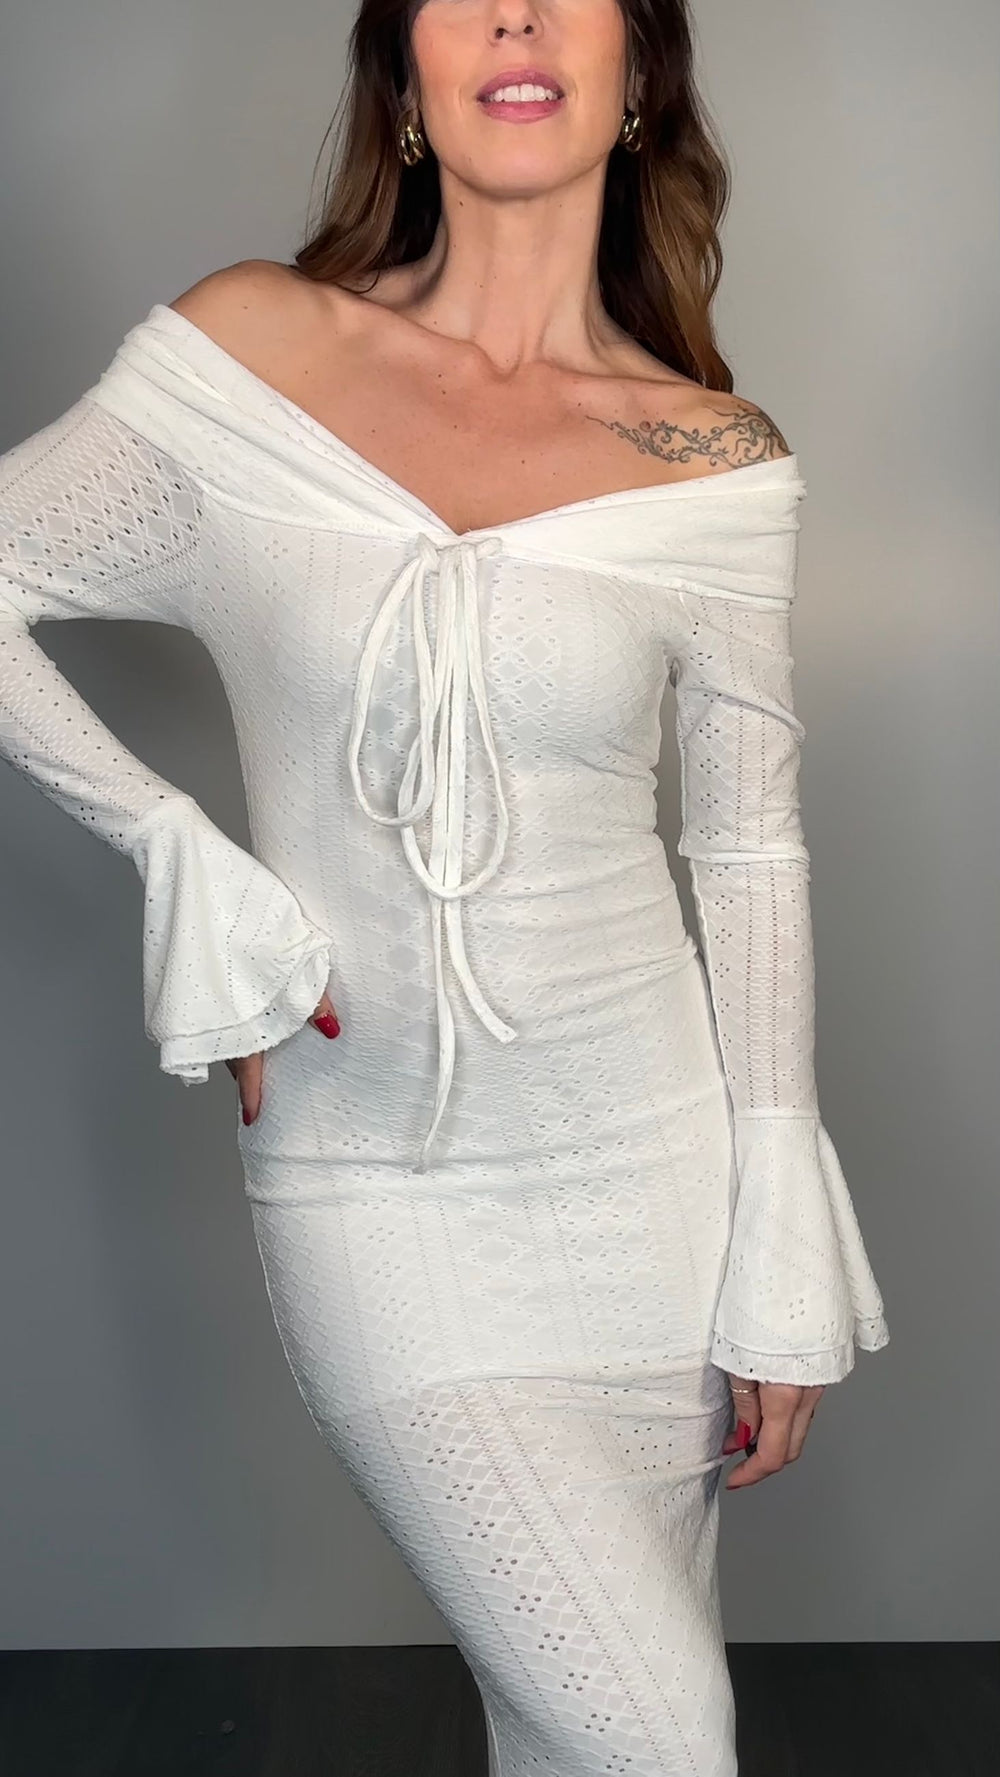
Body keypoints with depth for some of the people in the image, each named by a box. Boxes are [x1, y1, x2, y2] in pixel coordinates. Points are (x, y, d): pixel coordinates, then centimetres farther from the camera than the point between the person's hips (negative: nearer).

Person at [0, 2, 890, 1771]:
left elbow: (750, 852, 2)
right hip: (368, 1180, -1)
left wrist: (785, 1261, 1)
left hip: (645, 1153, 2)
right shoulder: (249, 348, -4)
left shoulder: (718, 461, -2)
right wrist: (204, 887, -6)